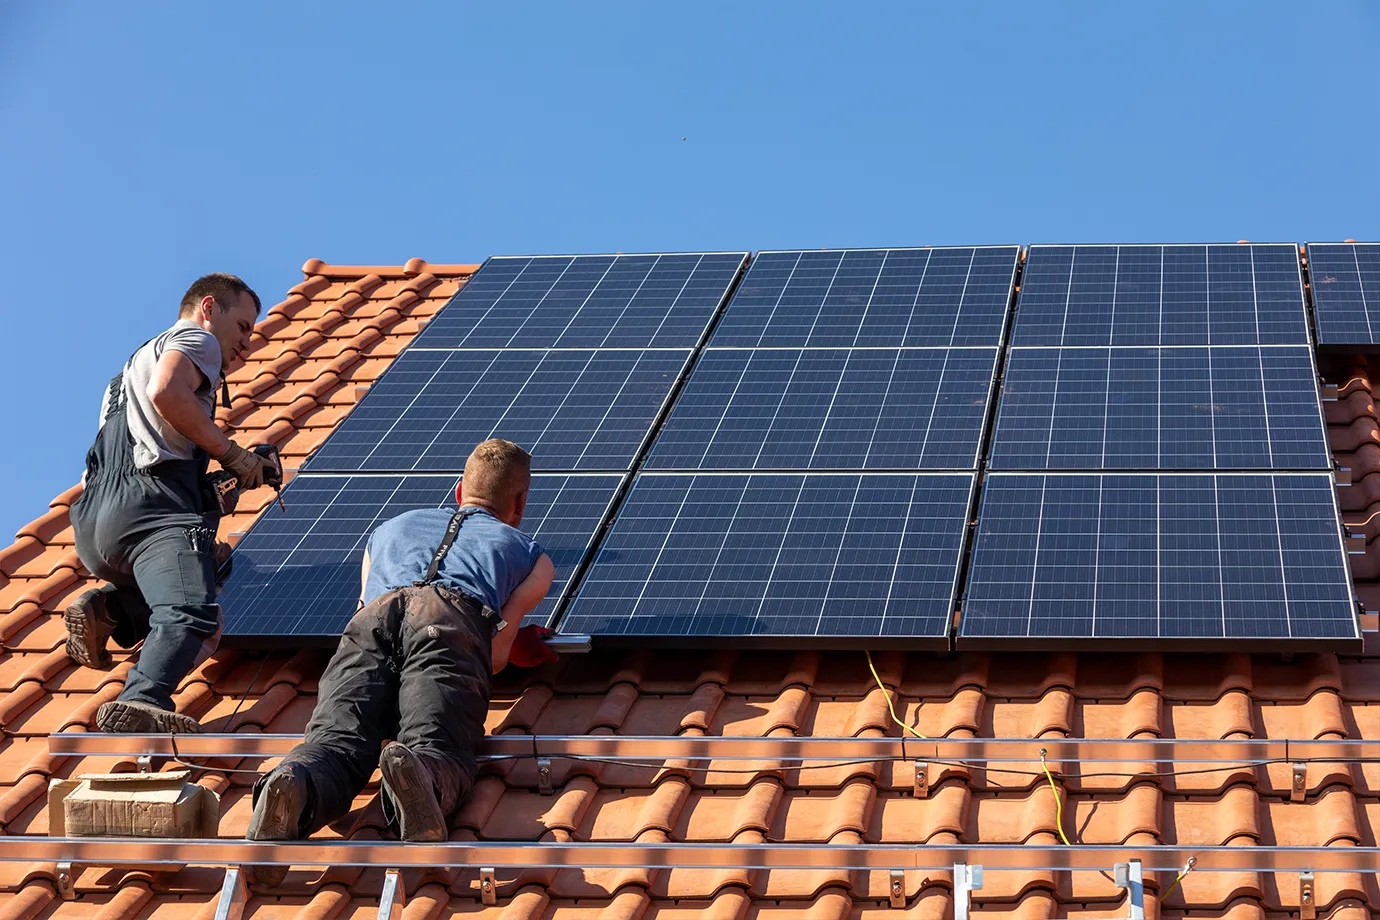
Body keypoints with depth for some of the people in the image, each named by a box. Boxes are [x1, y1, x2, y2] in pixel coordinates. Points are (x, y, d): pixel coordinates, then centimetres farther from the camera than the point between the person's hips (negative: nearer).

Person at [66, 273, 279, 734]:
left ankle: (110, 611, -2)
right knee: (190, 616, -28)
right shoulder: (195, 339, 14)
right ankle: (141, 704, -54)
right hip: (152, 506, -9)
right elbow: (166, 392, -12)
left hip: (93, 524, 9)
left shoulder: (136, 364, 41)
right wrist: (231, 453, -2)